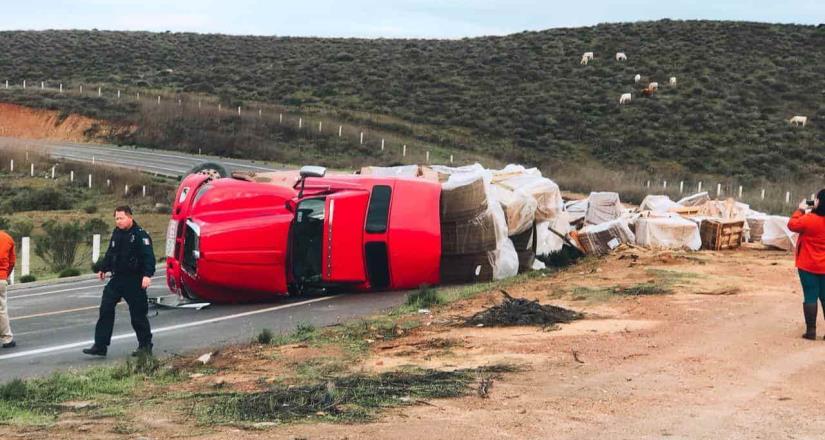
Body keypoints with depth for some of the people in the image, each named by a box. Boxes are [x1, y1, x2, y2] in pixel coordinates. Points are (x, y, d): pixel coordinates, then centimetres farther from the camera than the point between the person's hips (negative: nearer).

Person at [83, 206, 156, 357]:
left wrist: (147, 275, -31)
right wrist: (103, 268, 20)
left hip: (134, 281, -7)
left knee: (138, 313, 1)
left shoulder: (140, 235, -13)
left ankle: (145, 345, 15)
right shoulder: (116, 233, 10)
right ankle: (100, 346, 3)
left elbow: (148, 257, -21)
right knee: (105, 310, 0)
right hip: (117, 278, 7)